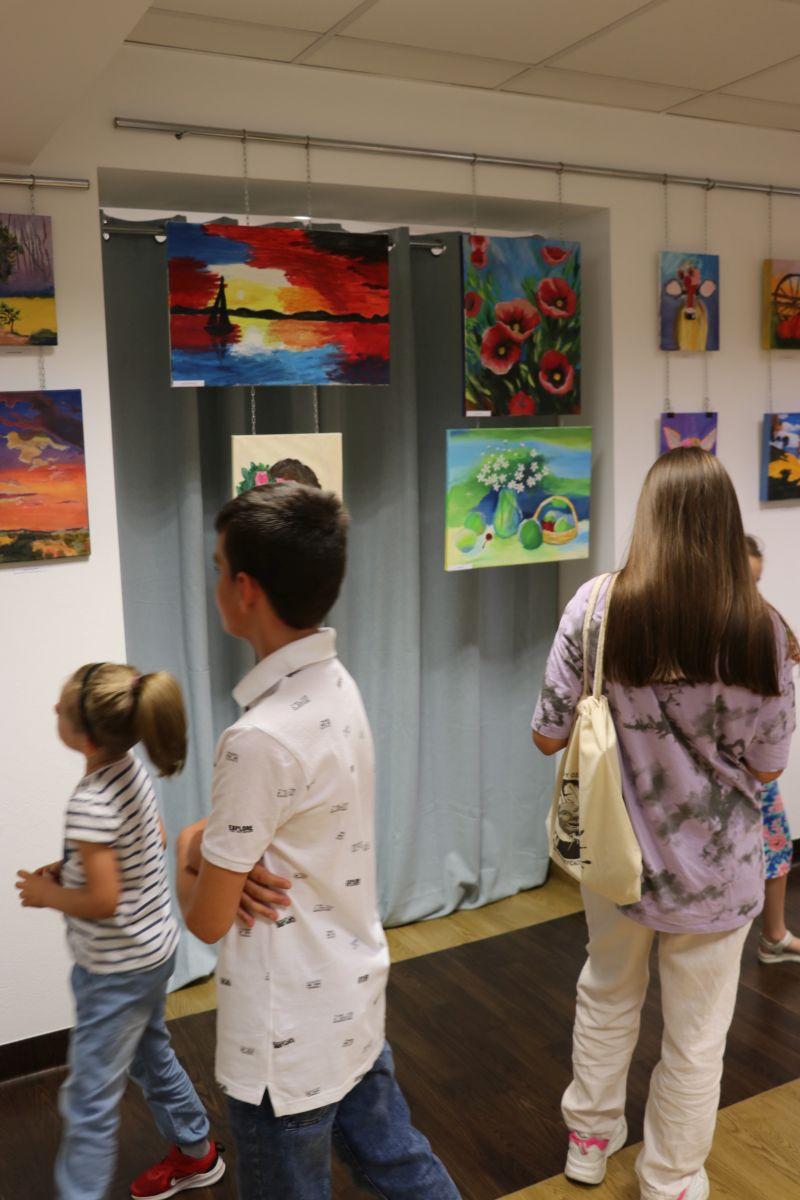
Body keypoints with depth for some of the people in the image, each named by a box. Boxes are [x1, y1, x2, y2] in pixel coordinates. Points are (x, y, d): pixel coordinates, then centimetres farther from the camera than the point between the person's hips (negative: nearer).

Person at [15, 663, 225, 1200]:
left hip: (119, 970, -9)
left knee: (90, 1101, 6)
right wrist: (72, 866, 3)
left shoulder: (91, 804, -30)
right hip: (153, 948, 9)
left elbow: (103, 901, -27)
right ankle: (197, 1154, 46)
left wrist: (47, 895, -10)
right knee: (151, 1055, 28)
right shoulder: (130, 765, -7)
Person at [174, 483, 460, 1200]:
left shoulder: (260, 739, -29)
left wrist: (188, 851, 0)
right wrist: (217, 846, -10)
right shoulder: (337, 686, -2)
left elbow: (208, 919, -18)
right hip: (356, 999, 8)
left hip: (287, 1040, -7)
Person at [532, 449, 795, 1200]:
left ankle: (591, 1138, 47)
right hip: (715, 866, -1)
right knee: (696, 1038, 18)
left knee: (606, 995, 27)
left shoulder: (597, 608, -16)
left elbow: (548, 736, -10)